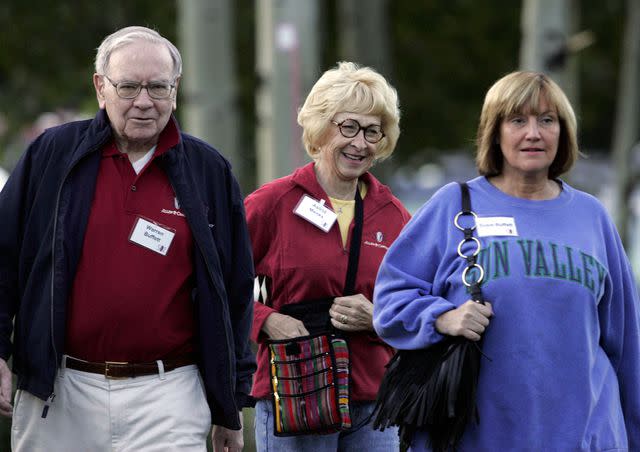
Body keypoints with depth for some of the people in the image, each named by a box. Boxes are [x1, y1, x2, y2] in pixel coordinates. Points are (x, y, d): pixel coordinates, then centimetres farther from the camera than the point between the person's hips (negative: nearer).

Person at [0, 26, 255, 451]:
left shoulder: (209, 173, 7)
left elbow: (237, 290, 12)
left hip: (167, 399, 0)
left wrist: (231, 406, 11)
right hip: (58, 394, 0)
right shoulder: (52, 155, 4)